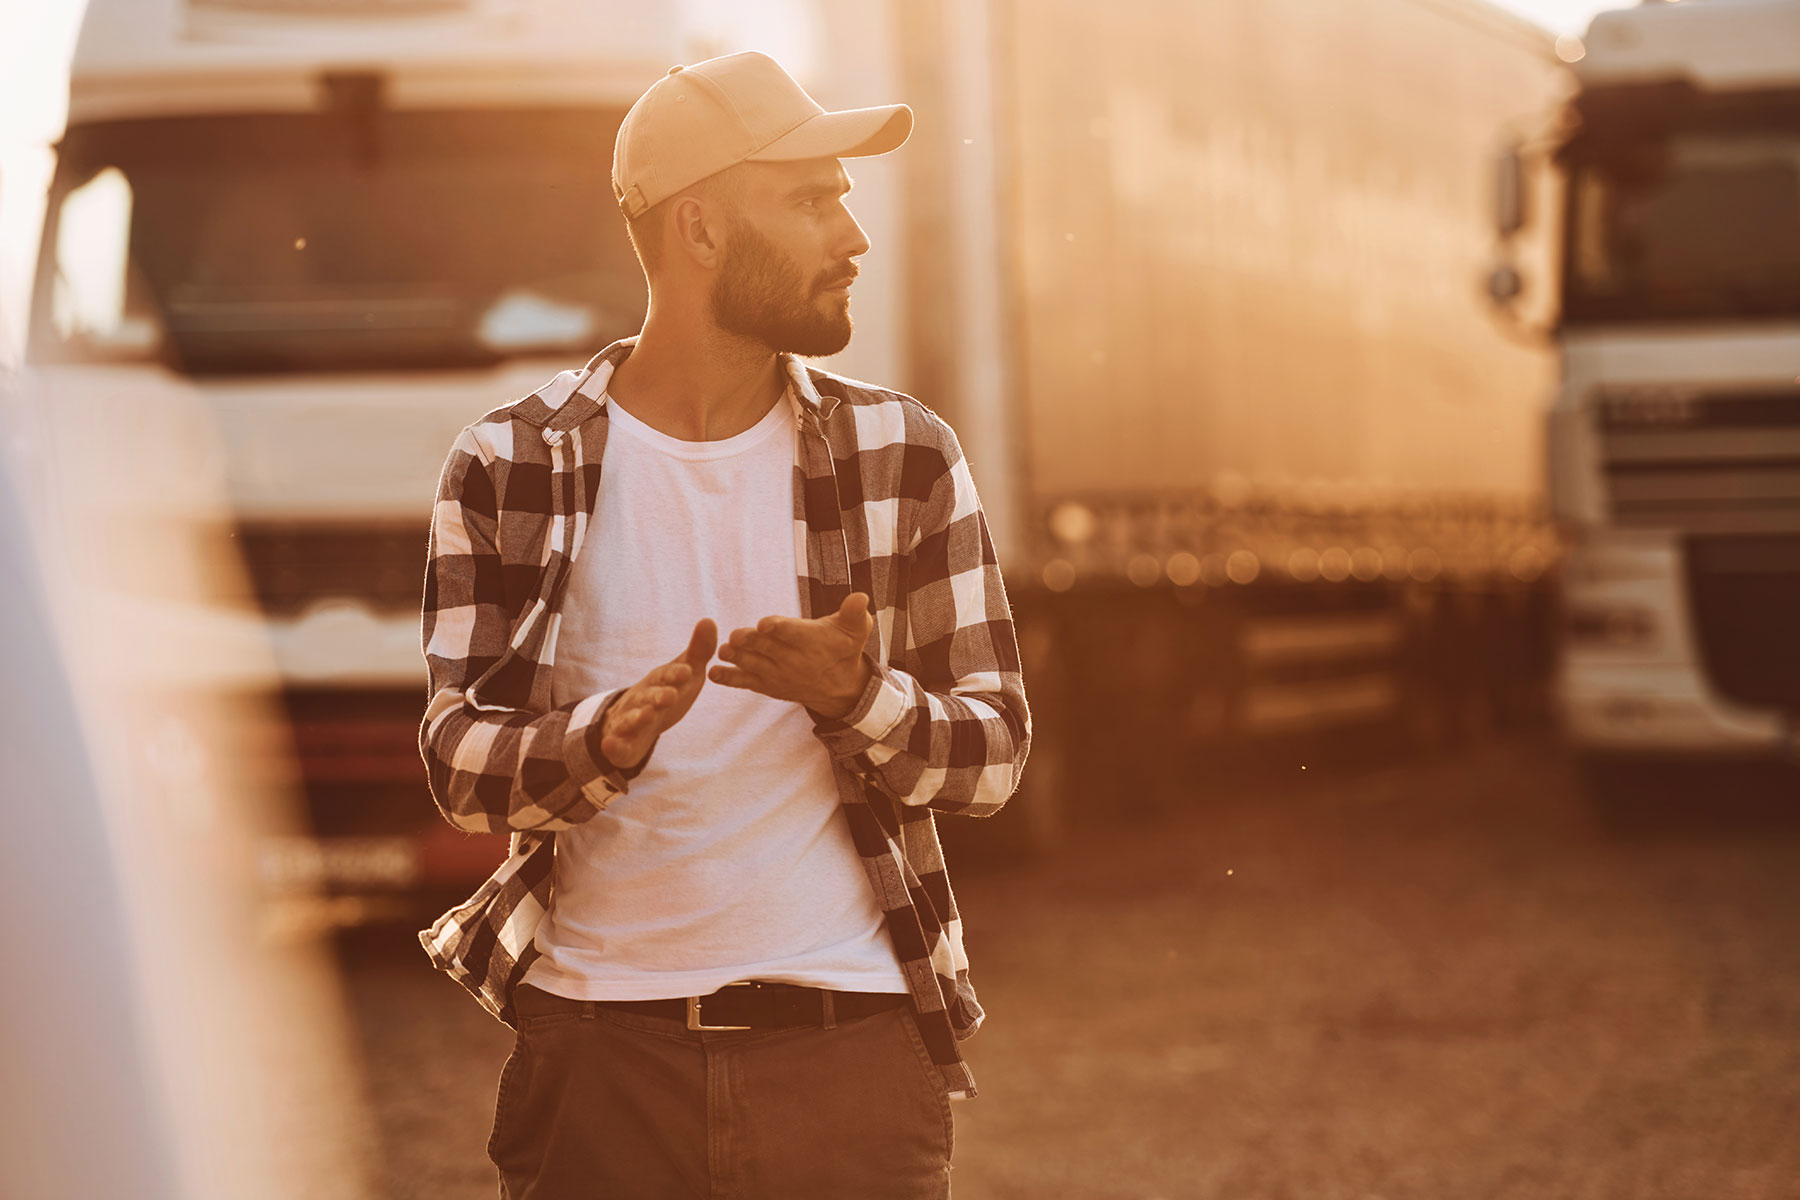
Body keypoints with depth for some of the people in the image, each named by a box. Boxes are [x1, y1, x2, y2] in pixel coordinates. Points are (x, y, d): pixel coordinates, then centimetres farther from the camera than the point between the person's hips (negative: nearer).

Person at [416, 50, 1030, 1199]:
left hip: (856, 1052, 1)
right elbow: (457, 753, -3)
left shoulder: (903, 454, 5)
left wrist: (858, 697, -17)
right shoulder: (511, 467, 1)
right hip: (602, 1051, -1)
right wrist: (599, 744, -23)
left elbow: (995, 751, 3)